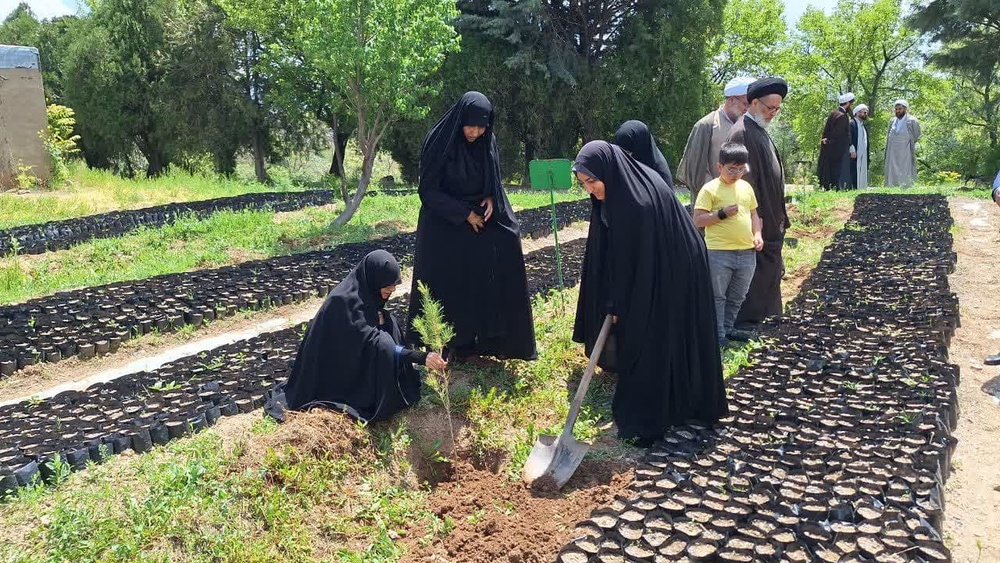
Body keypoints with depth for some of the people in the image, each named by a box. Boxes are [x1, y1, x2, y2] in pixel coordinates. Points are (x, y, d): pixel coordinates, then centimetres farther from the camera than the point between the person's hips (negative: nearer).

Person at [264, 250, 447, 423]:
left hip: (354, 358, 9)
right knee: (384, 348, -26)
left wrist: (380, 319, -9)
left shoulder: (367, 293, -2)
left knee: (388, 323, -1)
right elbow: (373, 341, -36)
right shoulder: (346, 300, -29)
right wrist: (421, 357, -42)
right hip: (335, 371, -9)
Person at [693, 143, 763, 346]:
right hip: (719, 253, -6)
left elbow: (753, 214, 22)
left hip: (747, 252, 6)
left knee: (737, 296, 17)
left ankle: (728, 328, 32)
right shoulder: (710, 189, -7)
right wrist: (722, 213, -20)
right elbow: (698, 220, -11)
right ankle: (718, 334, 12)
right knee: (718, 296, 2)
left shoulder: (746, 187, 12)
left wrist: (757, 234, 7)